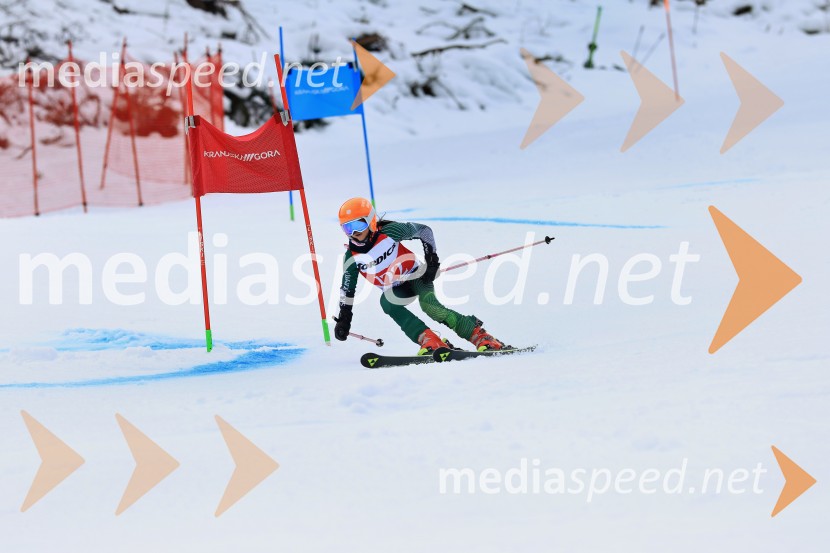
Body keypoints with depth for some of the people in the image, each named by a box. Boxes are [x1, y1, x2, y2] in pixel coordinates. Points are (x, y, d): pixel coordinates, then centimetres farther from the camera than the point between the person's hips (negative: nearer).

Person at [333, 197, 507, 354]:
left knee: (429, 304, -31)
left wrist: (432, 258, -13)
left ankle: (480, 335, -29)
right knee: (386, 302, -31)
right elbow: (347, 289, -1)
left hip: (415, 276, -3)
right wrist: (344, 319, -3)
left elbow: (424, 230, -9)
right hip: (396, 289, 3)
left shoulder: (389, 232, -21)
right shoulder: (352, 256, -12)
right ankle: (429, 340, -34)